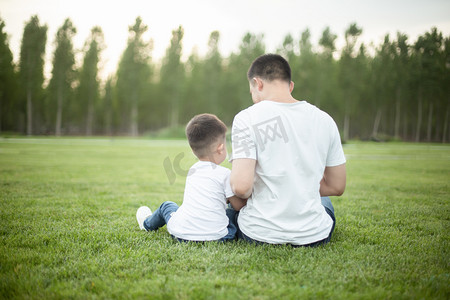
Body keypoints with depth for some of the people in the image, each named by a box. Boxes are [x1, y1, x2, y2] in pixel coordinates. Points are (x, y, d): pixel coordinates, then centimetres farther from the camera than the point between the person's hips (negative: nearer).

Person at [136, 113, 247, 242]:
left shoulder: (192, 170, 9)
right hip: (217, 235, -4)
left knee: (167, 206, 34)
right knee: (234, 212, 22)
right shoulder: (225, 173, -8)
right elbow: (239, 205, -2)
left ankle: (148, 223, 61)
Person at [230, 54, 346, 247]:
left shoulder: (246, 119, -13)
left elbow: (241, 187, -22)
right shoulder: (325, 120, -1)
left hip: (258, 234, -3)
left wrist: (248, 193, 1)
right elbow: (337, 187, 4)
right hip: (314, 236, 3)